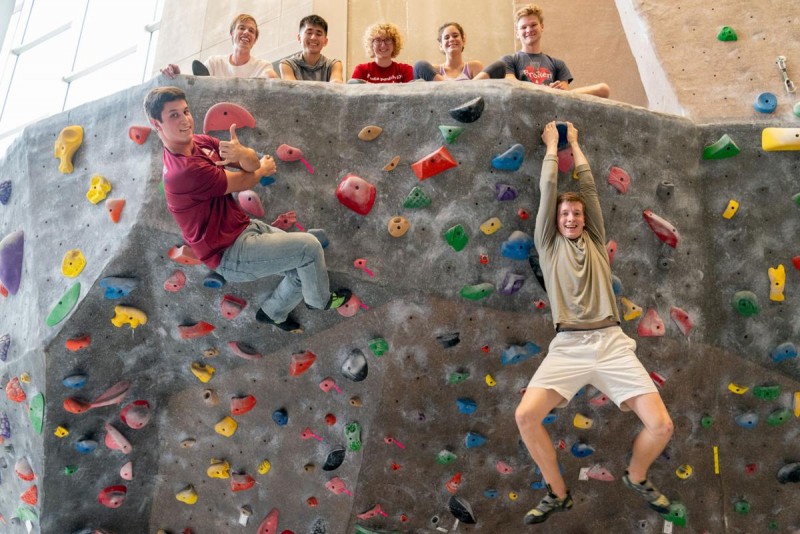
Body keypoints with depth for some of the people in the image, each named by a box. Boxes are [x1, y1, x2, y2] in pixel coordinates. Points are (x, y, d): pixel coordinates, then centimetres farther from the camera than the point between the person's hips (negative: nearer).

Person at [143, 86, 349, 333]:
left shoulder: (199, 142, 2)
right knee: (309, 246, -11)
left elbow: (252, 162, -6)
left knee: (306, 262, 9)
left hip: (244, 228, 9)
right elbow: (242, 182, -15)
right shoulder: (184, 171, -27)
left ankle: (273, 312, 32)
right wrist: (264, 169, 5)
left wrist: (242, 153, -30)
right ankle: (320, 300, 18)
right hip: (230, 253, -9)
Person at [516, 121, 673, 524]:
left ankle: (636, 476, 26)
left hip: (612, 343, 2)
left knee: (661, 425, -10)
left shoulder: (595, 241, 17)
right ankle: (557, 493, 6)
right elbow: (548, 190, 11)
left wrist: (574, 142, 27)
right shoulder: (548, 245, 13)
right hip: (568, 347, -1)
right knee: (525, 417, -20)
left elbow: (589, 186, 17)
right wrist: (552, 144, 21)